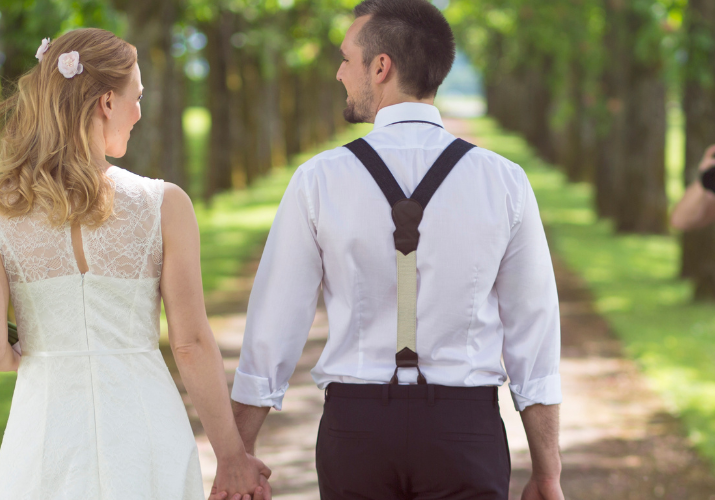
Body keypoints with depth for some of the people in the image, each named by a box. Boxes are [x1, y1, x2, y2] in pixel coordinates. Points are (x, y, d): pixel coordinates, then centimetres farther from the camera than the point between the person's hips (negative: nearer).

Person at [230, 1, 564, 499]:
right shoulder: (503, 183, -4)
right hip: (465, 436, 0)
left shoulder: (319, 181, -6)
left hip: (355, 428, 0)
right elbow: (534, 335, -1)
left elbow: (273, 329, -3)